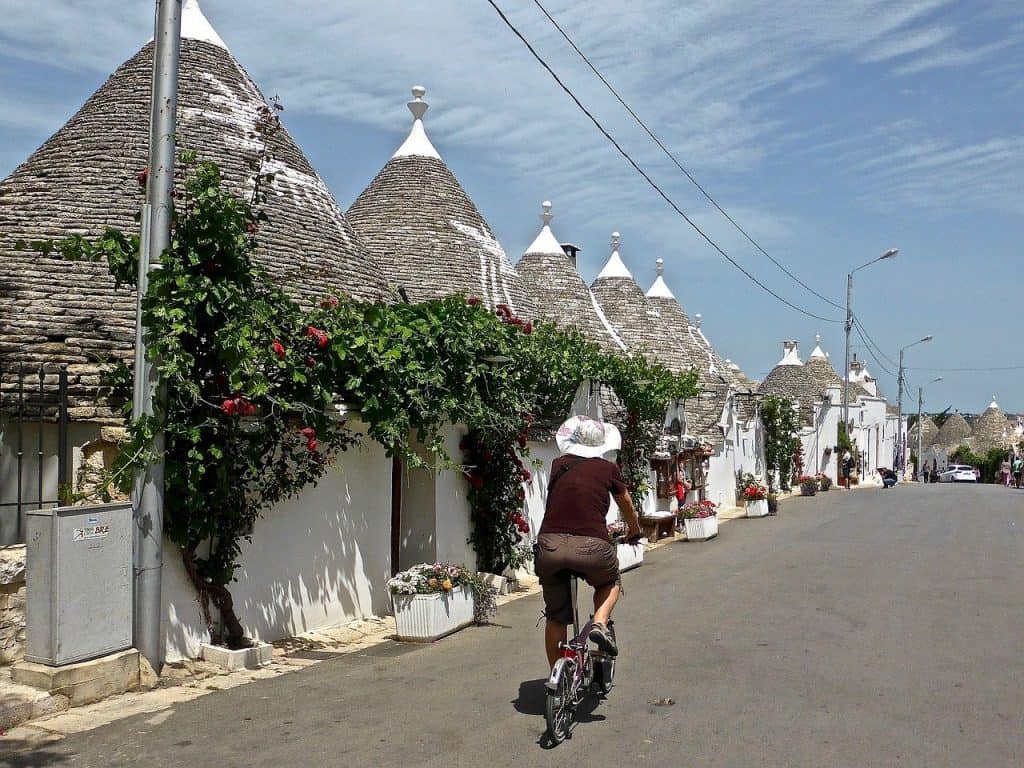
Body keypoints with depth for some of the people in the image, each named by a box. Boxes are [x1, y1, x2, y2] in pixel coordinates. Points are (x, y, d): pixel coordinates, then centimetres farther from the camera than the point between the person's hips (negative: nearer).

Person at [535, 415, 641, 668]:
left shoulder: (558, 465, 17)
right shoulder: (608, 469, 13)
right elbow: (627, 508, 28)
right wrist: (634, 531, 48)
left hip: (550, 544, 2)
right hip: (590, 546, -2)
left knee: (555, 618, 19)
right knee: (610, 584, 31)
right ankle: (600, 622, 6)